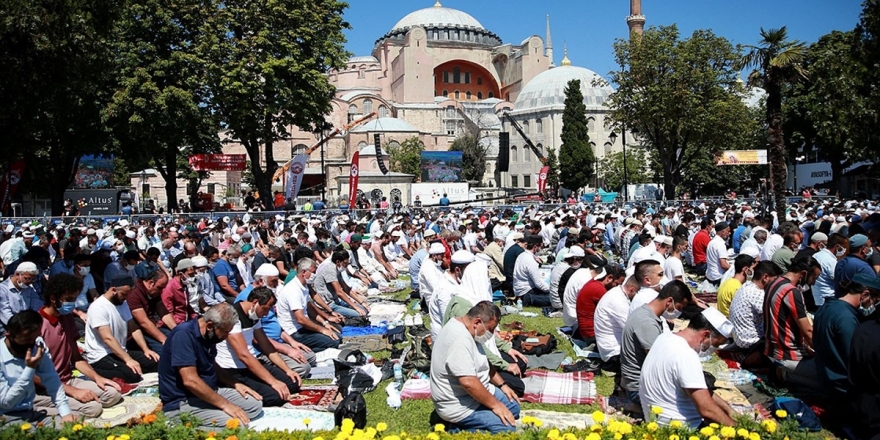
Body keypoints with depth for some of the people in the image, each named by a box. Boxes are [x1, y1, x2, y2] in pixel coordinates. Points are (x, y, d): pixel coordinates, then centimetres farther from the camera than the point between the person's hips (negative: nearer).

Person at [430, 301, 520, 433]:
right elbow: (468, 382, -32)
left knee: (513, 406, 16)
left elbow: (483, 364, 20)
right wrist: (495, 405, -21)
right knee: (507, 428, -19)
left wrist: (502, 385, 13)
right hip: (459, 406, -11)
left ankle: (464, 424, 8)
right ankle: (460, 429, -7)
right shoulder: (459, 338, -28)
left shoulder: (466, 330, 5)